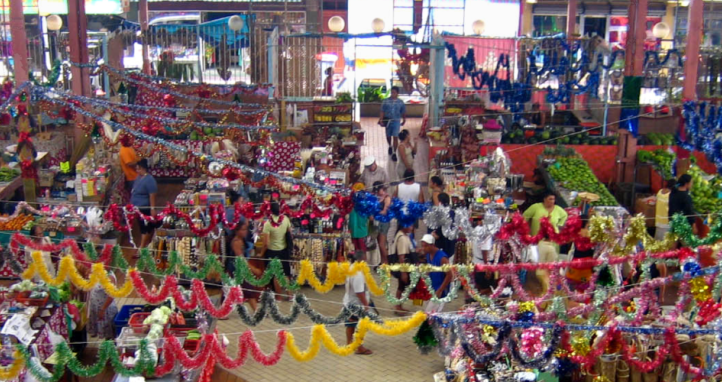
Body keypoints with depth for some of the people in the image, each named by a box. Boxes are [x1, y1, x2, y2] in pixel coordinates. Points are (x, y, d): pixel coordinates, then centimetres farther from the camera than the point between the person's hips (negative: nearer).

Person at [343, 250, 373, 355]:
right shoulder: (358, 274, -29)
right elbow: (360, 292, -29)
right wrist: (366, 304, -21)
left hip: (349, 302, 10)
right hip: (357, 304, -10)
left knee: (350, 325, 21)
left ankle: (349, 343, 34)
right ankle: (360, 348, 14)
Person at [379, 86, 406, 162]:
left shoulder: (400, 102, -2)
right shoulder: (386, 101, -5)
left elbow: (403, 112, 10)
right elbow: (382, 111, -5)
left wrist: (404, 120, 18)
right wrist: (381, 120, -14)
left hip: (396, 121, -1)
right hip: (387, 121, 1)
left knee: (395, 137, -8)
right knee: (388, 136, 16)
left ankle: (394, 153, 0)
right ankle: (390, 146, 46)